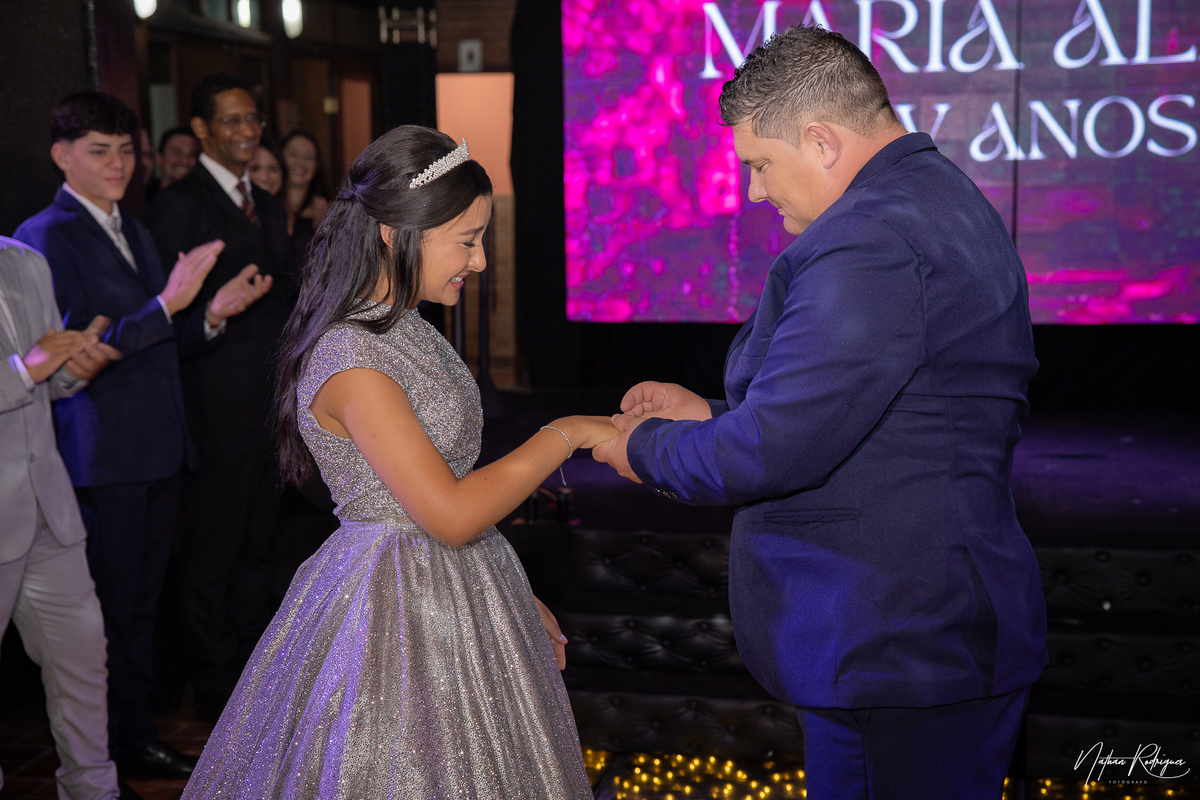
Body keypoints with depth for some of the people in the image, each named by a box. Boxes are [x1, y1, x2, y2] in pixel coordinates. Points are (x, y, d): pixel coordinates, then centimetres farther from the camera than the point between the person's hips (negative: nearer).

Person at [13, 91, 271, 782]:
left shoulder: (136, 233, 17)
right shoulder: (46, 237, -10)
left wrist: (212, 316, 0)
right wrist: (167, 305, -24)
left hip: (159, 448, 8)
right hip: (103, 452, -8)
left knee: (142, 600, 15)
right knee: (110, 606, 0)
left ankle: (139, 732, 26)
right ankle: (120, 746, 12)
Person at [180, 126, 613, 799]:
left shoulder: (408, 331, 7)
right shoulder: (350, 358, -22)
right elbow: (451, 514, -24)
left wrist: (513, 595, 14)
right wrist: (565, 435, -17)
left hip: (462, 598, 9)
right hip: (400, 610, -9)